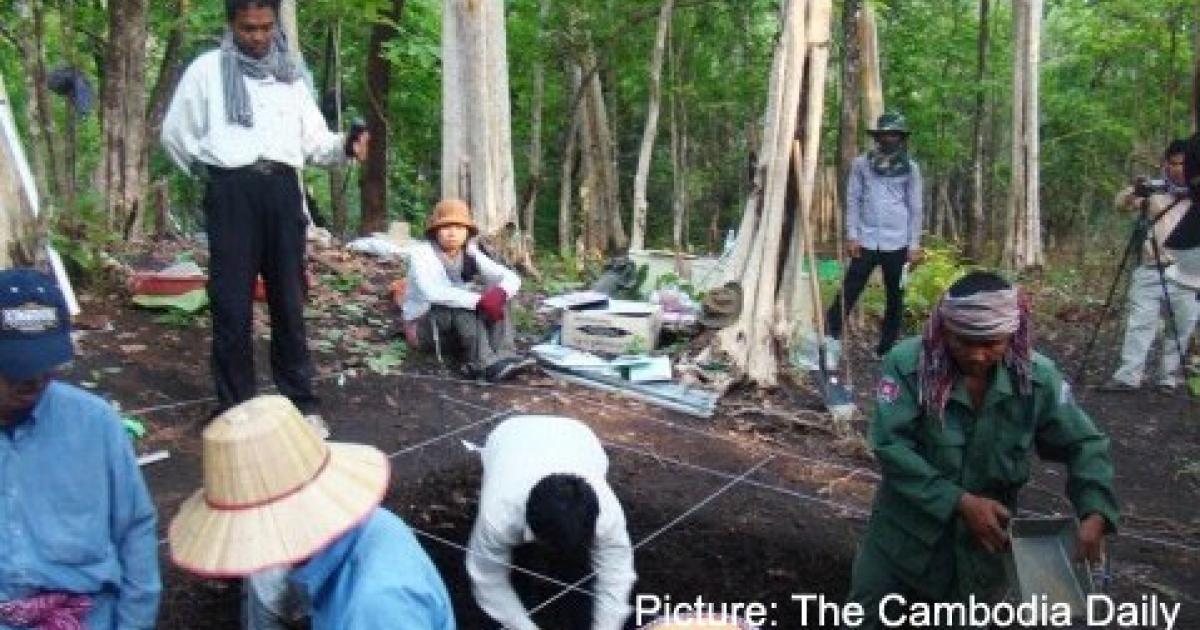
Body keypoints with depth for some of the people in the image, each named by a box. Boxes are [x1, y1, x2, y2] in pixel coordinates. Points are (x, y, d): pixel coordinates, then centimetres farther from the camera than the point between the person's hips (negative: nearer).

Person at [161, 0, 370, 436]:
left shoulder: (289, 76, 17)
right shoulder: (207, 68, 7)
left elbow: (314, 140, 11)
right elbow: (175, 133, 13)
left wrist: (345, 146, -8)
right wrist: (207, 172, 8)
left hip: (282, 190, 3)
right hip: (232, 192, -3)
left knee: (289, 300, 7)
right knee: (232, 305, -1)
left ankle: (301, 400, 14)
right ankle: (235, 407, 7)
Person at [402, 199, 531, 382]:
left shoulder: (470, 255, -2)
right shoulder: (421, 252, -17)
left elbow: (512, 278, -10)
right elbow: (433, 292, -35)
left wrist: (499, 293, -34)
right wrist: (479, 301, -43)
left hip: (463, 322, 5)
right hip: (423, 326, -5)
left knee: (495, 299, -18)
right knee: (463, 304, -33)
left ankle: (504, 355, -35)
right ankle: (486, 363, -44)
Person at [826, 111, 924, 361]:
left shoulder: (910, 168, 4)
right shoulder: (861, 163, 4)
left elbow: (915, 208, 5)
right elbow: (853, 201, 4)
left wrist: (914, 244, 1)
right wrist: (852, 236, -3)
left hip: (897, 242, 1)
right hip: (866, 241, -1)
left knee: (895, 296, 7)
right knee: (848, 291, -5)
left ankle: (886, 348, 17)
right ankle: (831, 338, -1)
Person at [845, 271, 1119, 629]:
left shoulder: (1037, 377, -12)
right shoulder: (907, 364, -21)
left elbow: (1084, 445, -2)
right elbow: (890, 445, -23)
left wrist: (1094, 513, -18)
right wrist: (959, 501, -28)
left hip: (983, 540, 2)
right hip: (906, 532, -1)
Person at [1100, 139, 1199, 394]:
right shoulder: (1154, 190, 9)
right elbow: (1121, 203, 4)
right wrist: (1135, 191, -19)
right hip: (1150, 270, 0)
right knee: (1140, 323, -2)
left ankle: (1169, 378, 12)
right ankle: (1128, 376, -1)